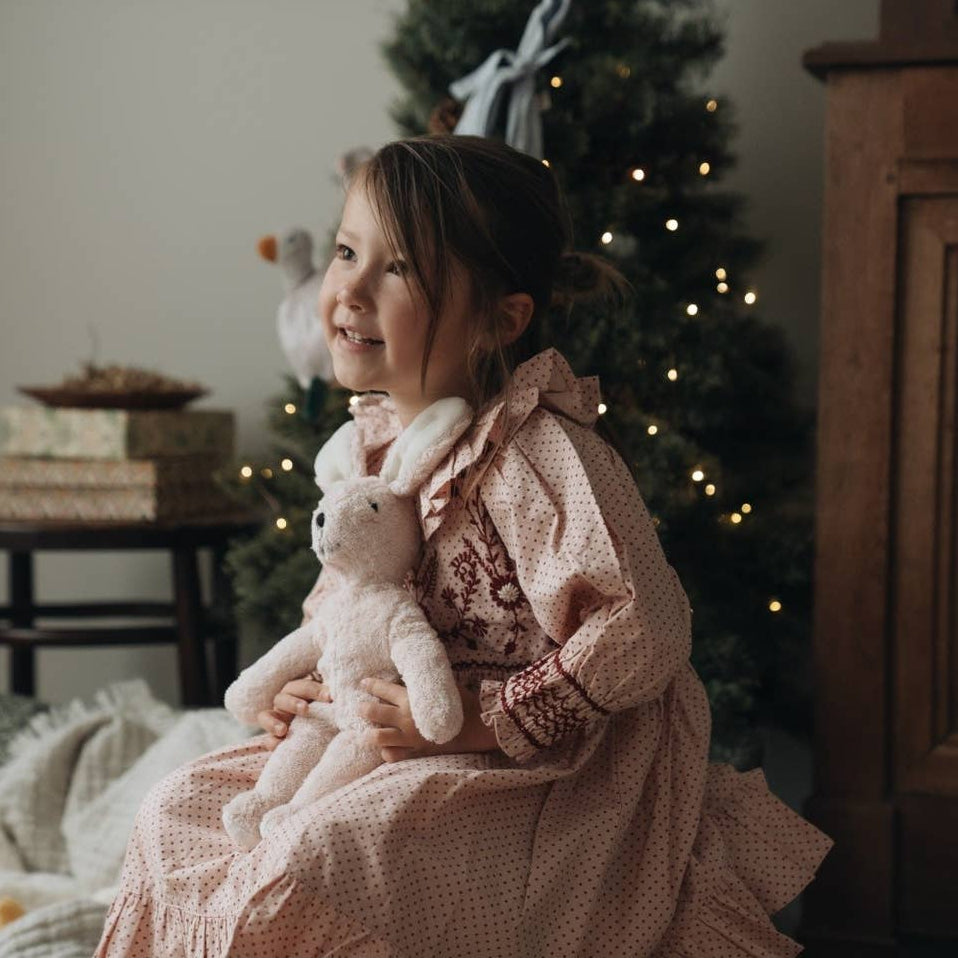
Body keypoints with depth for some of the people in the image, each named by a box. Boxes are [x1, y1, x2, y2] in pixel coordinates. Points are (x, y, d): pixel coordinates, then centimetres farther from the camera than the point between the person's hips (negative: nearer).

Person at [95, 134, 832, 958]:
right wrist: (310, 685, 1)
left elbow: (643, 632, -28)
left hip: (559, 782, -9)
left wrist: (480, 717, -23)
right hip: (414, 750, 9)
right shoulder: (380, 433, 3)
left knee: (309, 872, -28)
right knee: (180, 811, 8)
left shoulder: (536, 454, -24)